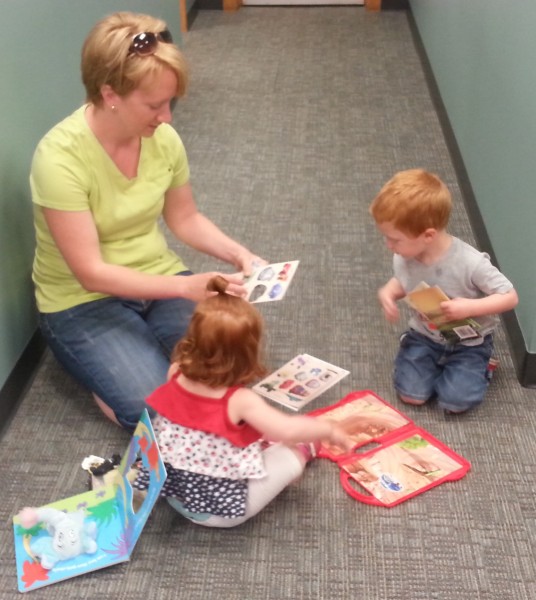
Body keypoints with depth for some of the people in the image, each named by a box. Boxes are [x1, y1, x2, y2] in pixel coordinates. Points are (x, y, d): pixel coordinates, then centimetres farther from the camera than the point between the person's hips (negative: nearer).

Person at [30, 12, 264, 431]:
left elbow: (185, 217, 7)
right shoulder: (60, 157, -26)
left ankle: (146, 349, 11)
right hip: (84, 303, -5)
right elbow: (90, 273, -26)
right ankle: (103, 365, 9)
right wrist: (188, 287, -31)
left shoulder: (163, 139, -9)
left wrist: (236, 253, -11)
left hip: (160, 280, 5)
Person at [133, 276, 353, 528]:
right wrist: (328, 429, -18)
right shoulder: (239, 401, -29)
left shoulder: (176, 378, -13)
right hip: (223, 510, -6)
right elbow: (288, 430, -33)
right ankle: (306, 448, 40)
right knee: (291, 456, 11)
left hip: (175, 494, 6)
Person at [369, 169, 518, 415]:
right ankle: (438, 363, 20)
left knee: (456, 401, -15)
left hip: (468, 343, -3)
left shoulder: (471, 263, -31)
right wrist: (387, 293, -16)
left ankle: (478, 366, 16)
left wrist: (468, 307, -35)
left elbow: (510, 297, -22)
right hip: (424, 336, 4)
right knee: (411, 395, -9)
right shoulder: (404, 258, -17)